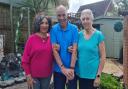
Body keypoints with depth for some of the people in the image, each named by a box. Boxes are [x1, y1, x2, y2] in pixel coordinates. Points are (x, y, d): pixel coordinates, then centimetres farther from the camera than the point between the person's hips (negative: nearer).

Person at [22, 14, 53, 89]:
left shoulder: (51, 38, 0)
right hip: (34, 75, -3)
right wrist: (28, 75, -8)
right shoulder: (32, 38, -9)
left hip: (47, 75, 3)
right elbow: (25, 59, -6)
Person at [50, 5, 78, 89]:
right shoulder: (53, 29, -4)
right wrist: (63, 68, -17)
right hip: (58, 69, 0)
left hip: (71, 69, 0)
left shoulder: (74, 28, -5)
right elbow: (54, 50, -9)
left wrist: (71, 68, -17)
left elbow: (74, 50, -10)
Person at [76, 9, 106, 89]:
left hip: (92, 74, -3)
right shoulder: (79, 34, 2)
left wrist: (98, 75, -11)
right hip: (80, 73, 4)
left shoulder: (98, 35, -8)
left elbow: (103, 57, -8)